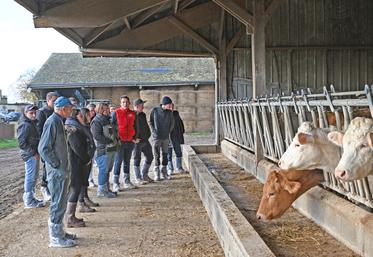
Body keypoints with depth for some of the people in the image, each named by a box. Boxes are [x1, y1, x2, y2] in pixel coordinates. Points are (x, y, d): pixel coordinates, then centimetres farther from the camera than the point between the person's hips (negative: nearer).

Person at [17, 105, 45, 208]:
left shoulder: (31, 124, 16)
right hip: (30, 156, -10)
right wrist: (33, 153, -19)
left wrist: (36, 152, 13)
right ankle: (29, 201, 4)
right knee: (31, 177, -4)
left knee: (33, 177, 18)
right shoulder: (25, 125, -16)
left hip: (34, 154, 10)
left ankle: (31, 198, 29)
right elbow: (22, 143, -20)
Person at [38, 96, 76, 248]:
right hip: (57, 172, -10)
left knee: (60, 203, 17)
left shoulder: (58, 121, 13)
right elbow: (43, 148, -22)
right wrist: (57, 166, -18)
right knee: (58, 204, -2)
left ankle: (58, 232, 29)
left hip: (62, 171, 10)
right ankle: (56, 238, 8)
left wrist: (64, 167, 14)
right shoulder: (52, 122, -17)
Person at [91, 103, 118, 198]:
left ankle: (106, 188, 25)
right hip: (103, 150, -9)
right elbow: (97, 136, -21)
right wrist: (110, 141, -19)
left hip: (111, 149, 9)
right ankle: (101, 190, 4)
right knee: (103, 170, -5)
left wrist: (116, 140, 8)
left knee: (108, 170, 15)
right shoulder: (96, 121, -11)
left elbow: (113, 132, 27)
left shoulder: (107, 120, 19)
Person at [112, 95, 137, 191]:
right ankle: (115, 183, 0)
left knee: (127, 162, 13)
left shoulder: (132, 113, 11)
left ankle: (127, 182, 21)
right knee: (118, 162, -4)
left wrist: (134, 137, 9)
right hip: (120, 141, -5)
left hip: (130, 141, 5)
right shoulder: (116, 112, -3)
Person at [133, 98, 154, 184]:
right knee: (137, 159, 2)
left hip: (145, 140, 8)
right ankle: (138, 179, 12)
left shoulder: (143, 115, 13)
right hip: (137, 141, -8)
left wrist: (148, 135, 14)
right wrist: (135, 139, -17)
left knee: (149, 157, 11)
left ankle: (144, 175, 26)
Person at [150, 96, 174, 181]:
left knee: (165, 155, 10)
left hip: (166, 137, 3)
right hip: (157, 137, -3)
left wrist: (168, 132, 3)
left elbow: (172, 124, 10)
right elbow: (151, 122, 2)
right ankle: (157, 174, 7)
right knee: (157, 156, 0)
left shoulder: (169, 112, 2)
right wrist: (154, 131, -6)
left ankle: (164, 173, 20)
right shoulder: (155, 110, -5)